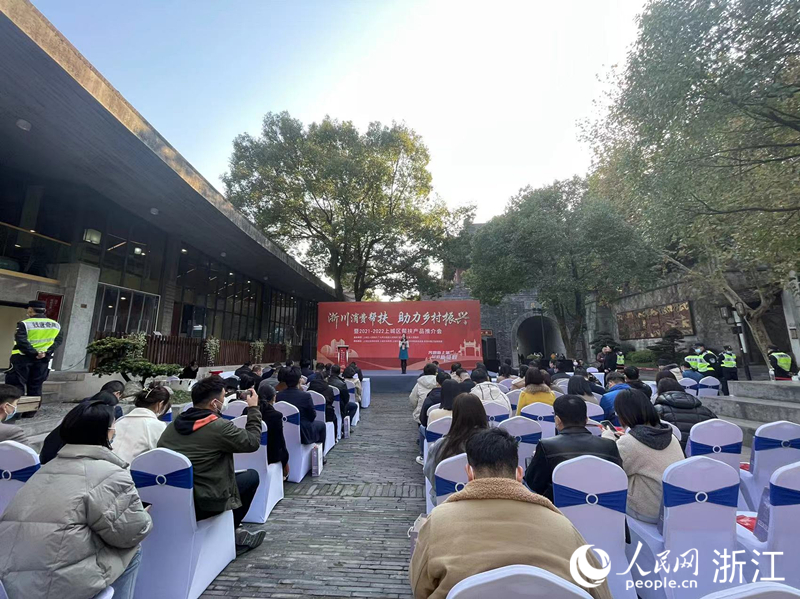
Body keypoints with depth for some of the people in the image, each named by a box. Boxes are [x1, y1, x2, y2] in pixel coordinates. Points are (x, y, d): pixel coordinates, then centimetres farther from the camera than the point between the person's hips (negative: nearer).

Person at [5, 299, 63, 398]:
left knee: (16, 386, 5)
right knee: (36, 387, 12)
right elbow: (58, 341, -1)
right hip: (43, 359, 4)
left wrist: (34, 353, -13)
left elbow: (21, 342, -18)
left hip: (23, 358, -4)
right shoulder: (56, 325, 5)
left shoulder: (24, 324, -10)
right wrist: (46, 353, -7)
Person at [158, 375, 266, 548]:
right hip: (203, 504, -7)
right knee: (252, 476, 12)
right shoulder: (219, 426, -22)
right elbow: (253, 441, -10)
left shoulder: (173, 424, -1)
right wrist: (254, 408, 0)